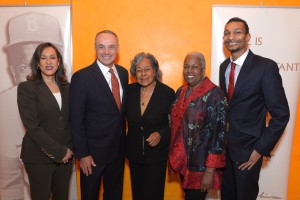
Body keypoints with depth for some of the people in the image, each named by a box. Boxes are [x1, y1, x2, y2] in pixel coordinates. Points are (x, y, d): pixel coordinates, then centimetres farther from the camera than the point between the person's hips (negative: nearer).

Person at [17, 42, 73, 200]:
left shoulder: (66, 87, 6)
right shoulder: (26, 88, -8)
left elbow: (71, 121, 8)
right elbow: (32, 126, -14)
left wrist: (69, 149, -4)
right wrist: (59, 152, -14)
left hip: (65, 155, 4)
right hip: (39, 157, -4)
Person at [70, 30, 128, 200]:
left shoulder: (123, 73, 2)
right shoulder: (82, 77, -15)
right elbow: (77, 120, -13)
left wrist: (123, 141, 7)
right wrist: (82, 154, -13)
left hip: (119, 148, 5)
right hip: (93, 150, -5)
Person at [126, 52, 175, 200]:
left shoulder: (167, 93, -13)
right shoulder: (130, 90, -3)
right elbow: (123, 115, 8)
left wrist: (160, 135, -26)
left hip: (156, 154, -4)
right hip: (134, 153, 4)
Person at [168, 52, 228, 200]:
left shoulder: (214, 94, -16)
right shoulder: (181, 91, 5)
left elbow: (219, 133, -18)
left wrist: (210, 171, -18)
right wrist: (174, 156, 11)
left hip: (200, 164, -6)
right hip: (181, 160, 6)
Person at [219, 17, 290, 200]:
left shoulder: (266, 67, -16)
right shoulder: (224, 66, 4)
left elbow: (281, 115, -15)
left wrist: (261, 149, -14)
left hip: (247, 147, -5)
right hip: (224, 145, 5)